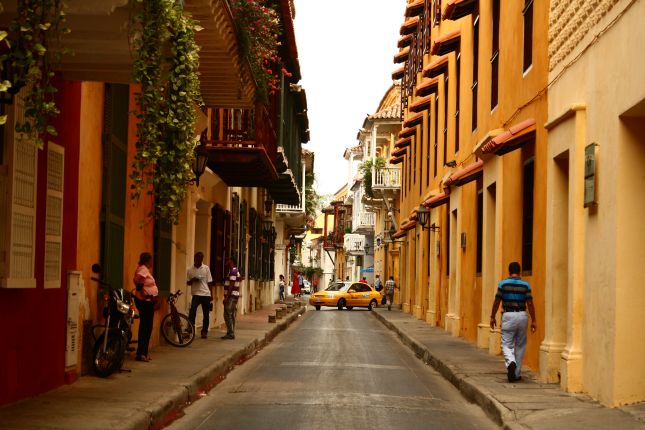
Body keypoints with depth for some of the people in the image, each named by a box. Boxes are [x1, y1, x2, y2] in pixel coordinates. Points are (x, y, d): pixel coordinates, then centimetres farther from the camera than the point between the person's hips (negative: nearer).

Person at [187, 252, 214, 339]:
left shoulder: (206, 268, 3)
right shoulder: (190, 270, 5)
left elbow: (209, 282, 6)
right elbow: (188, 283, 11)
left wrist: (211, 294, 2)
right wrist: (193, 280, -11)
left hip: (206, 294, 1)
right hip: (196, 294, -1)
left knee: (206, 314, 4)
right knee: (192, 312, -18)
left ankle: (204, 332, 15)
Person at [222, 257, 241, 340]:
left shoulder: (232, 271, -15)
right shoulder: (236, 271, 17)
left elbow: (231, 285, -20)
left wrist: (226, 297, -22)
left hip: (231, 296, -10)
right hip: (235, 296, 10)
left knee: (227, 315, -10)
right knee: (231, 315, 11)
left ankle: (230, 333, -11)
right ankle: (231, 333, 13)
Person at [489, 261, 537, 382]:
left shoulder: (503, 284, -3)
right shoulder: (525, 285, 0)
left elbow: (496, 302, 0)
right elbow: (530, 304, -3)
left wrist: (492, 317, 11)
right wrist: (533, 320, 3)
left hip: (508, 315, -2)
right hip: (522, 316, 2)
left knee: (507, 344, 3)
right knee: (520, 345, 12)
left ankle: (511, 362, -28)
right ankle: (517, 373, 16)